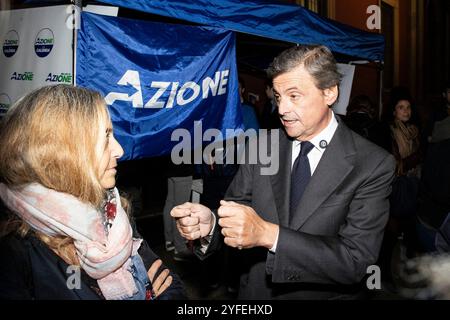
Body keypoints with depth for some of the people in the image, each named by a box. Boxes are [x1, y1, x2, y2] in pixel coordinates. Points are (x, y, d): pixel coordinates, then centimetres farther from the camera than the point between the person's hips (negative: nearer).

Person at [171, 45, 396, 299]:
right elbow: (234, 214, -4)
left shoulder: (374, 165, -17)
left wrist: (268, 234, -33)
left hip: (326, 294, -2)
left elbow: (356, 260, -24)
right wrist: (208, 225, -26)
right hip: (254, 292, 3)